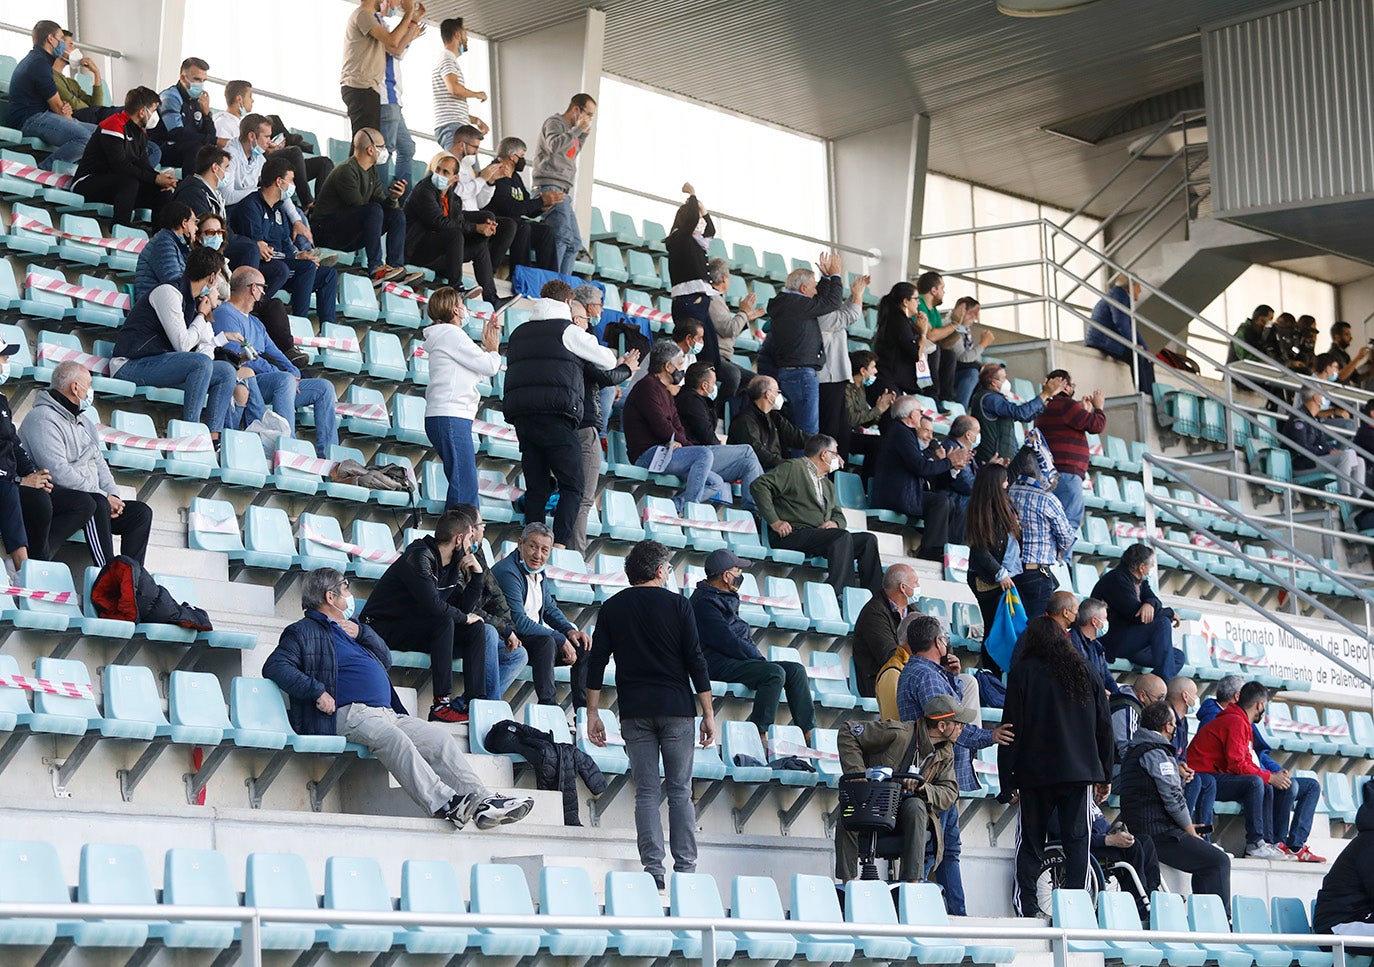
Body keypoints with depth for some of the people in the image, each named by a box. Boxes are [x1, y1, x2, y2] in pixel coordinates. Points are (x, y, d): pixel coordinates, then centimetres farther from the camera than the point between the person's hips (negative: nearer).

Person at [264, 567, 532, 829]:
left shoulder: (349, 628, 32)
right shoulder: (304, 632, 9)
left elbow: (386, 659, 29)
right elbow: (275, 667, -6)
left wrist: (361, 633, 11)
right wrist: (317, 691, -18)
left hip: (388, 714, 8)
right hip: (349, 715, -8)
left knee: (439, 736, -12)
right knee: (392, 737, -35)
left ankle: (483, 800, -23)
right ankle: (445, 804, -47)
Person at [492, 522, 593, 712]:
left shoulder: (537, 571, 9)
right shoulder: (508, 572, -20)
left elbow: (550, 608, 21)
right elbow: (518, 621, -26)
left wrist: (570, 631, 1)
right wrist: (561, 640, -22)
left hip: (535, 635, 10)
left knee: (583, 646, 0)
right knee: (546, 642, -35)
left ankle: (584, 710, 0)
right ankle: (547, 705, -35)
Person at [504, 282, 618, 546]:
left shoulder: (518, 333, 21)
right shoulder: (567, 330, 3)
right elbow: (608, 361, 8)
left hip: (521, 417, 6)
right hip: (556, 415, -6)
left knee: (536, 489, 8)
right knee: (572, 487, -3)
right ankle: (559, 544, -17)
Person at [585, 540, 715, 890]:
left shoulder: (612, 608, 8)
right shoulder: (677, 604, 1)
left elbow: (596, 662, 4)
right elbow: (695, 660, -2)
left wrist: (592, 712, 8)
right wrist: (708, 713, 1)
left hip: (634, 711, 2)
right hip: (676, 707, -2)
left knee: (646, 791, 3)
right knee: (680, 790, 2)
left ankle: (652, 868, -4)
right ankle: (685, 867, -3)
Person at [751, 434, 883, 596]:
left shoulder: (828, 485, 31)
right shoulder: (793, 468, 3)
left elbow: (839, 515, 28)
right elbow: (759, 485, -8)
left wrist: (835, 523, 1)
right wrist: (774, 522, -15)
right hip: (794, 534, -8)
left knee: (868, 540, -10)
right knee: (843, 536, -30)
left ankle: (874, 595, -17)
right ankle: (838, 594, -38)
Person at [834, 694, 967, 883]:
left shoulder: (946, 754, 5)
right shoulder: (899, 733, -14)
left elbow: (949, 793, -2)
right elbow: (848, 733, -10)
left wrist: (923, 788, -24)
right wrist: (857, 773, -20)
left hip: (908, 811, 3)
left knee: (915, 807, -34)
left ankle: (913, 881, -37)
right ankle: (847, 882, -22)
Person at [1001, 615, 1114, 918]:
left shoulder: (1022, 671, 0)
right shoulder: (1083, 671, 9)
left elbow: (1012, 727, -3)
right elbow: (1104, 726, 11)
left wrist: (1008, 777, 0)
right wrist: (1105, 772, 17)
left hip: (1035, 771, -2)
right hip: (1080, 770, 2)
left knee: (1030, 841, 4)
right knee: (1076, 840, 1)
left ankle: (1026, 906, -3)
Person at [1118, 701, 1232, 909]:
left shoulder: (1133, 751, 20)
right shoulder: (1156, 753, -11)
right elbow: (1173, 799, -15)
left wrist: (1188, 827, 19)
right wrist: (1191, 833, -2)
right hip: (1158, 833, -10)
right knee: (1218, 862, -12)